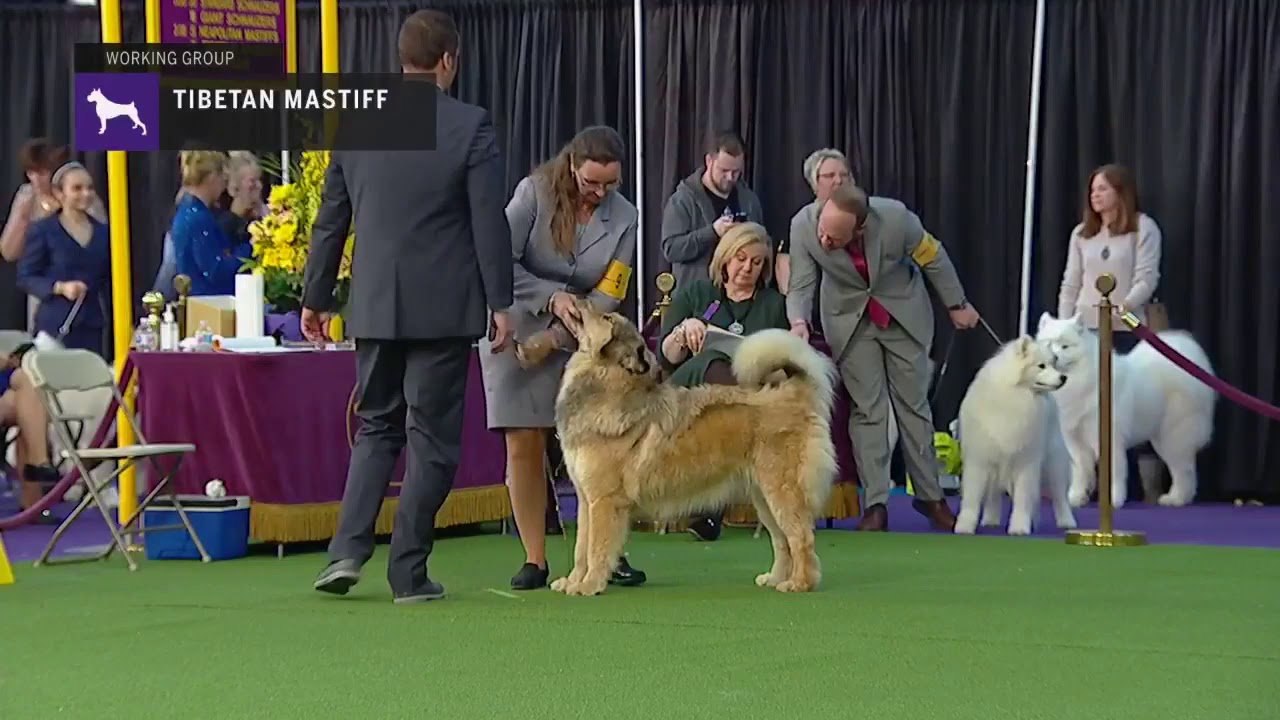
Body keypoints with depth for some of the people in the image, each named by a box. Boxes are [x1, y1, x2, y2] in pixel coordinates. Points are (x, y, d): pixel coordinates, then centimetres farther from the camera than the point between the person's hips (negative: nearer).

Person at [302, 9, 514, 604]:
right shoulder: (470, 126, -7)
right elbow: (489, 223, -8)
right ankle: (409, 572, 4)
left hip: (375, 305, 4)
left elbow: (331, 220, 9)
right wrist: (500, 302, -2)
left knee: (376, 426, 16)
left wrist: (315, 298, 17)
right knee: (431, 435, 4)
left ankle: (348, 550, 1)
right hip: (444, 307, -3)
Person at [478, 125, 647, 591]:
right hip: (518, 329, -2)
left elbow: (609, 294, -6)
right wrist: (550, 298, -24)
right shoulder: (534, 192, -12)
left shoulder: (624, 216, -3)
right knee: (524, 445, -4)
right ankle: (534, 561, 2)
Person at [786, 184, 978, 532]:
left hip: (904, 316, 0)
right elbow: (800, 286, -20)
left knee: (914, 404, 6)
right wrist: (799, 321, -41)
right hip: (850, 320, 0)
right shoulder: (805, 229, -28)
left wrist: (957, 304, 0)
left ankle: (930, 496, 18)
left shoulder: (896, 218, -31)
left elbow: (933, 257, -13)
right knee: (868, 409, -5)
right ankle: (875, 504, 1)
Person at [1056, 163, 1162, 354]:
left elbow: (1146, 280, -6)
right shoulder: (1081, 233, 16)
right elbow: (1070, 284, 16)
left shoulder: (1143, 228, 3)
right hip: (1085, 327, 4)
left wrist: (1123, 307, -20)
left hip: (1126, 329, -4)